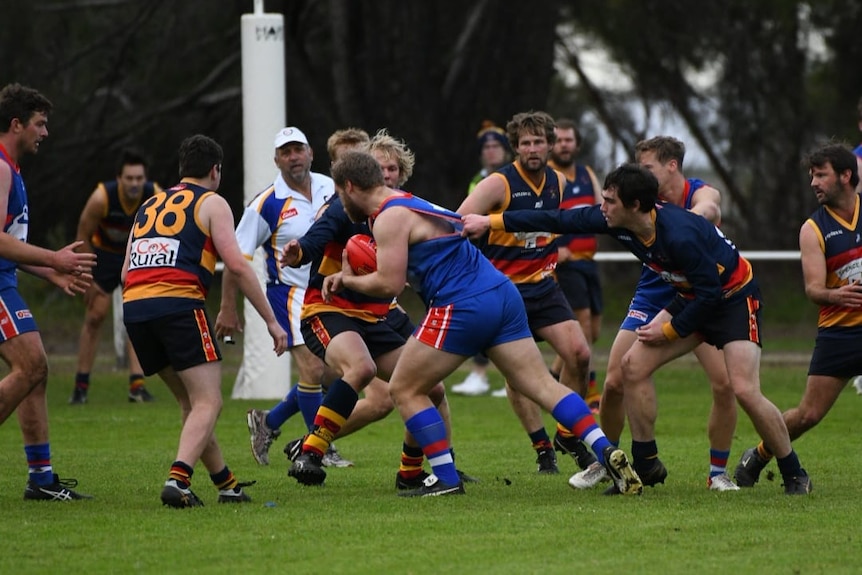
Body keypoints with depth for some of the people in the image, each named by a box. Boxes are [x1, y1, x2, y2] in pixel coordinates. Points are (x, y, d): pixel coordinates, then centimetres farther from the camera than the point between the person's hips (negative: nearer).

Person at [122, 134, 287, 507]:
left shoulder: (150, 205, 26)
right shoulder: (211, 203, 9)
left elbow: (126, 272, 23)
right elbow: (236, 264, -2)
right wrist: (271, 320, 1)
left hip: (133, 307, 6)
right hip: (179, 304, -6)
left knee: (191, 402, 18)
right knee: (207, 403, -6)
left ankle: (226, 484, 21)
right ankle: (178, 480, -26)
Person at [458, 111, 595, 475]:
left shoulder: (558, 182, 5)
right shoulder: (499, 184, -13)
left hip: (542, 285, 5)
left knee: (578, 353, -9)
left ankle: (567, 435, 9)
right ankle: (543, 449, 3)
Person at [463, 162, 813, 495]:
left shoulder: (679, 236, -35)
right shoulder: (615, 221, -12)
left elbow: (710, 292, -26)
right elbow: (559, 221, -3)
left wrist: (670, 331, -16)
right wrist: (491, 222, -3)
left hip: (735, 297, -8)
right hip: (693, 298, 8)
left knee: (745, 390, -19)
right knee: (634, 366, -1)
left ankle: (794, 476, -4)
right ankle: (645, 465, 9)